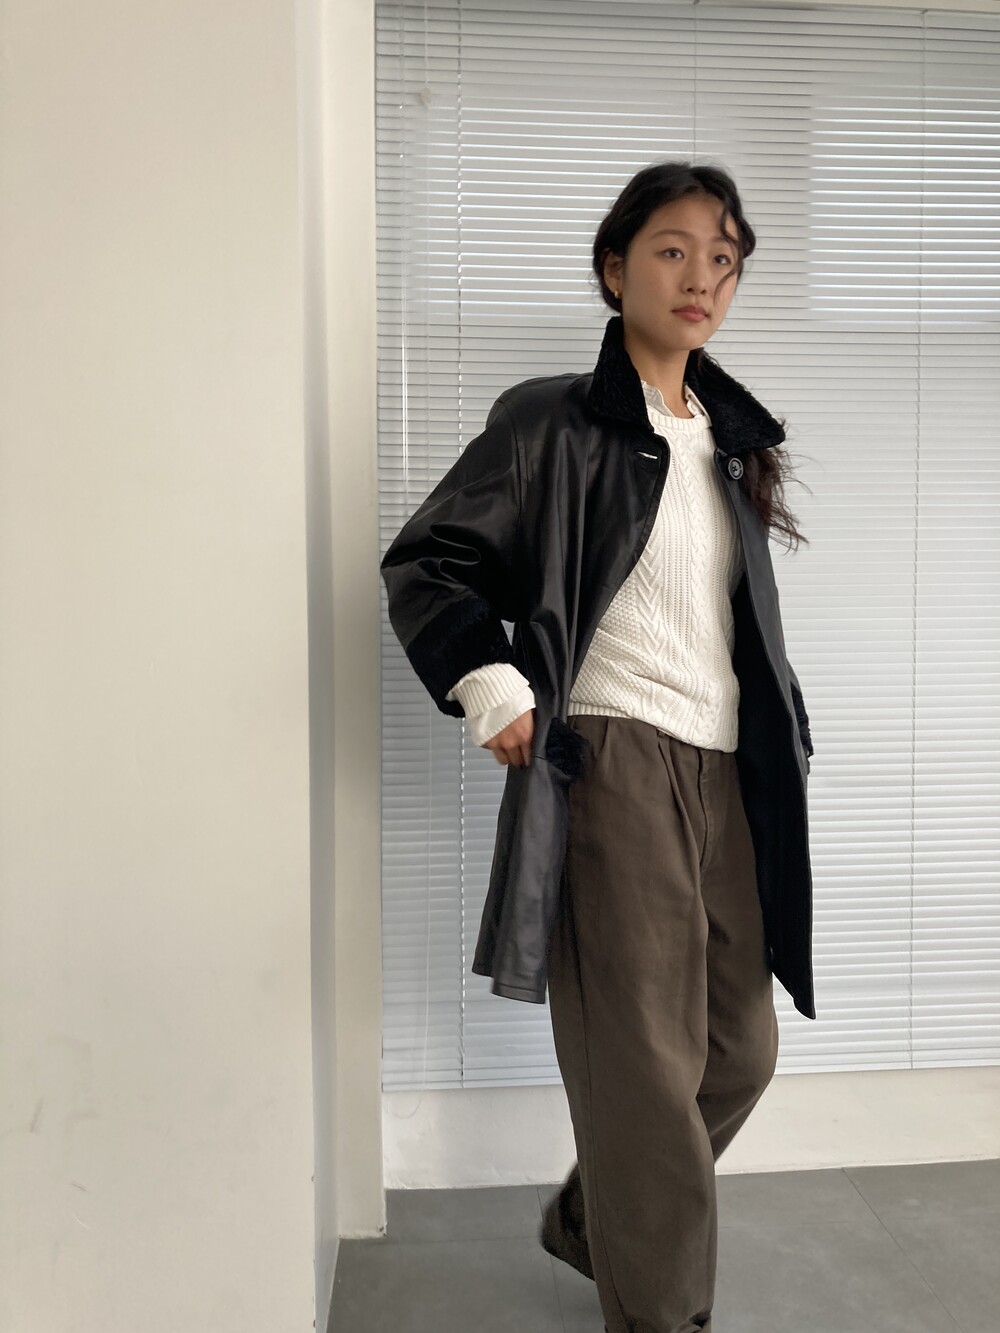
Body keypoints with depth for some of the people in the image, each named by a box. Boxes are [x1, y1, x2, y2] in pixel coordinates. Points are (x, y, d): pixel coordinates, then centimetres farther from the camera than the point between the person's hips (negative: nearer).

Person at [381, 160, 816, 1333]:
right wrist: (492, 692, -13)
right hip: (611, 765, -7)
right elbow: (423, 562, -5)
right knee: (645, 1065, -4)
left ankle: (590, 1222, 36)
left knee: (741, 1049, 12)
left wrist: (782, 737, 16)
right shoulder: (556, 420, -4)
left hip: (729, 773, 7)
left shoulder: (731, 440, 16)